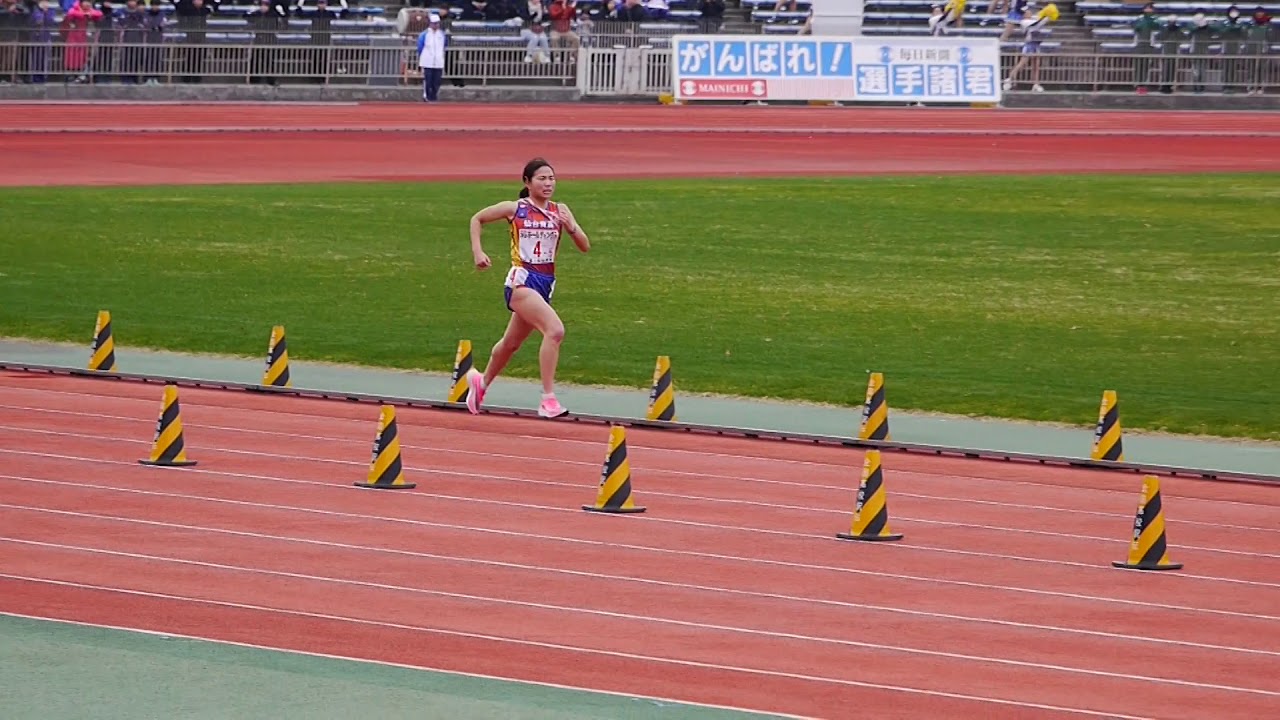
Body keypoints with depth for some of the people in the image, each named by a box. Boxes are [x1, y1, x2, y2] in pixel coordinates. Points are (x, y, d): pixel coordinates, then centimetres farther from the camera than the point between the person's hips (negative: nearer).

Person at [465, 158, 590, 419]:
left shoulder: (560, 211, 5)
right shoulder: (514, 209, -3)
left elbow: (585, 246, 2)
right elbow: (477, 219, 11)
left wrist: (571, 228, -16)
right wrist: (477, 252, 0)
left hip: (546, 283, 5)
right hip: (521, 281, -5)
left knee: (511, 343, 22)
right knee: (555, 330, -26)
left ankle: (482, 381, 49)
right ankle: (548, 399, -24)